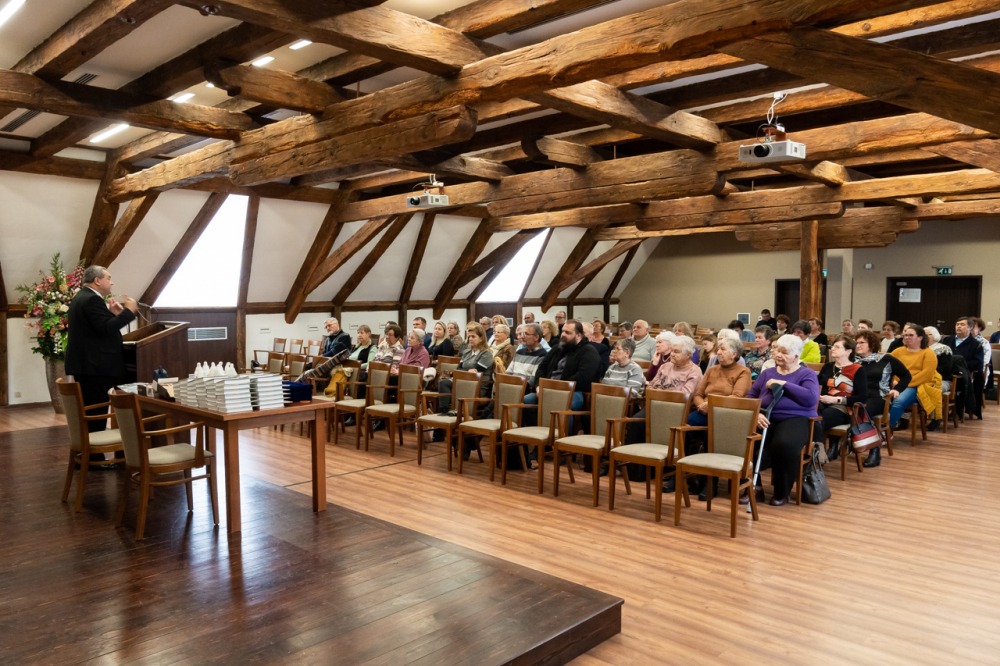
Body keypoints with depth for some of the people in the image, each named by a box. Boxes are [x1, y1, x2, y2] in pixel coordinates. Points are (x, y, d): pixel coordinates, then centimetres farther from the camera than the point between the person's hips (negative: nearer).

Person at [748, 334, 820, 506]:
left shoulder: (807, 374, 9)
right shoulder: (767, 373, 20)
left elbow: (811, 399, -10)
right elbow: (750, 397, 10)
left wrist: (783, 384, -9)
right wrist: (755, 413, -11)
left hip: (795, 418, -3)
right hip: (766, 418, 3)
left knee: (784, 444, -37)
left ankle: (782, 492, -12)